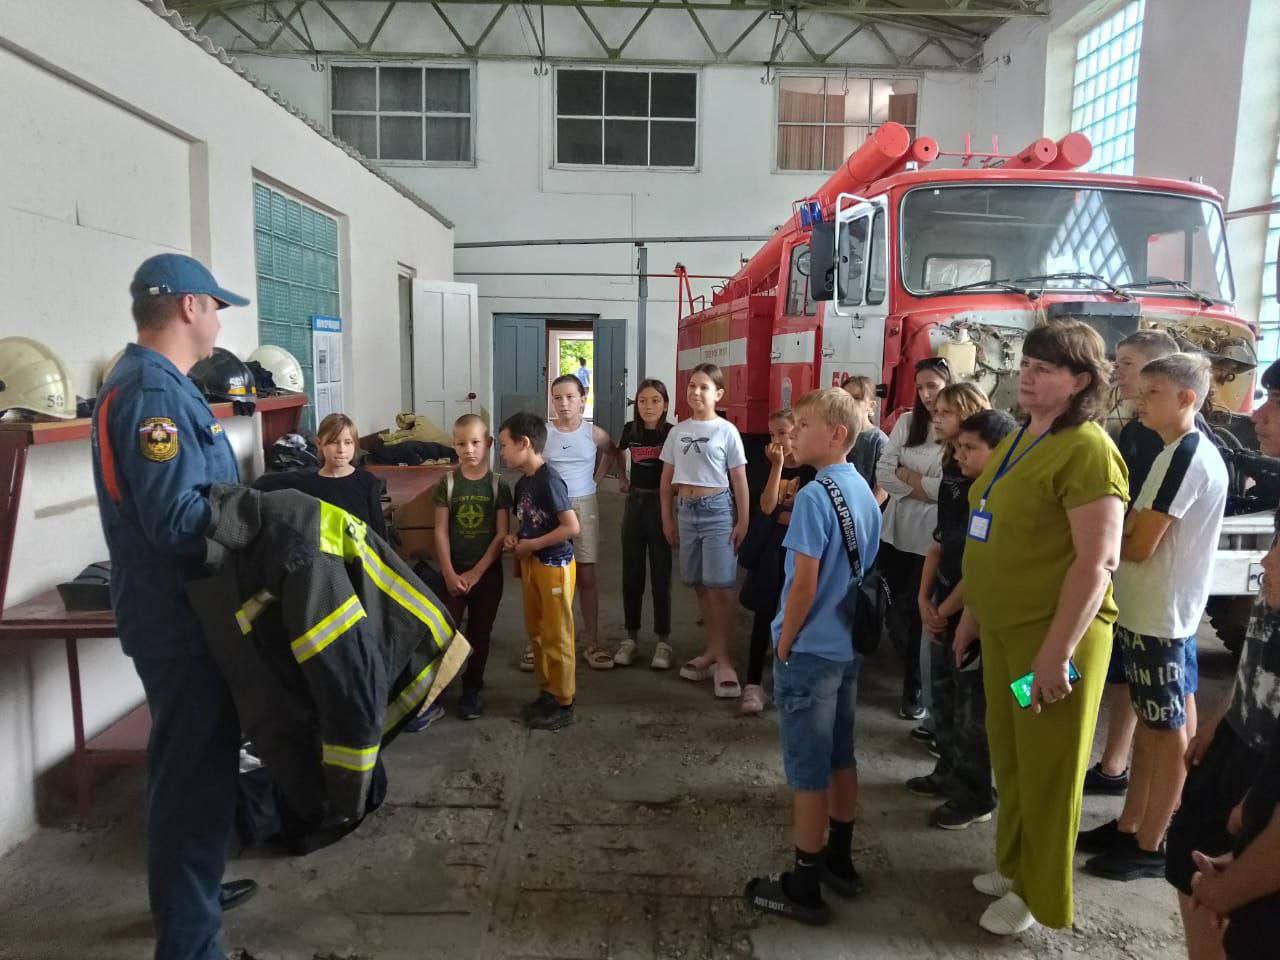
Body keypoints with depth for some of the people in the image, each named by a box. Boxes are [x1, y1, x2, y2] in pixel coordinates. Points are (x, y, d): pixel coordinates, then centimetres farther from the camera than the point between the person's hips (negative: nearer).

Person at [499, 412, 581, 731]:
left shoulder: (549, 481, -20)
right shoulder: (523, 482, 7)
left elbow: (572, 527, -24)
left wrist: (531, 545, -19)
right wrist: (514, 539, -3)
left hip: (554, 566, -9)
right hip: (531, 565, 9)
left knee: (556, 636, 1)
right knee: (536, 632, 16)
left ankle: (563, 703, 14)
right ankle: (547, 692, 30)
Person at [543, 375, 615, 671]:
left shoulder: (593, 433, -1)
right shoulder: (543, 433, -4)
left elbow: (611, 452, 18)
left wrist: (596, 477, 7)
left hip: (584, 506, 0)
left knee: (586, 576, 4)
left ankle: (592, 642, 13)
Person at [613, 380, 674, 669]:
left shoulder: (672, 433, -11)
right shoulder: (631, 429, 2)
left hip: (661, 503, -4)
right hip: (635, 501, 4)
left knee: (660, 573, 2)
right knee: (631, 572, 8)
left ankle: (663, 640, 12)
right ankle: (631, 635, 19)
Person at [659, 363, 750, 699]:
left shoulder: (726, 431, -5)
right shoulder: (678, 431, 7)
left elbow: (739, 481, -3)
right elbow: (667, 479, 11)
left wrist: (742, 522, -5)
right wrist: (667, 519, 8)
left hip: (717, 509, -4)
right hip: (687, 510, 4)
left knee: (719, 586, -3)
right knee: (700, 585, 10)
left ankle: (721, 659, 5)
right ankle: (712, 650, 23)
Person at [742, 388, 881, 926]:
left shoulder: (814, 496, -20)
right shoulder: (864, 492, 5)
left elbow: (805, 583, -22)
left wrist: (783, 643, -10)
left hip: (810, 650, -8)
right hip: (849, 646, 8)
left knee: (807, 771, 3)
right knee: (839, 757, 19)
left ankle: (804, 887, 15)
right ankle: (838, 860, 34)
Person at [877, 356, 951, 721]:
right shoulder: (907, 422, 4)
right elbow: (884, 474, -1)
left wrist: (905, 474, -9)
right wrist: (925, 484, -12)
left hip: (932, 539, -5)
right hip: (896, 533, 5)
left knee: (919, 613, 5)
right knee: (895, 611, 12)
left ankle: (916, 687, 26)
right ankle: (914, 676, 36)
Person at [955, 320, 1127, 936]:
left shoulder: (1088, 449, -17)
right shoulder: (1020, 439, 10)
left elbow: (1098, 561, -22)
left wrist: (1057, 651, -23)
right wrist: (971, 613, 17)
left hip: (1054, 633, -8)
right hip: (1004, 627, 8)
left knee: (1046, 768, 9)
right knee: (1009, 755, 21)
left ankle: (1037, 892, 28)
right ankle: (1013, 864, 41)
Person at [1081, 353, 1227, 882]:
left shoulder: (1185, 455, -18)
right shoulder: (1194, 452, 13)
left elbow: (1138, 545, -21)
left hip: (1158, 614, -10)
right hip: (1149, 609, 10)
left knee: (1166, 730, 2)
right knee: (1149, 722, 15)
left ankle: (1150, 847, 14)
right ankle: (1129, 827, 27)